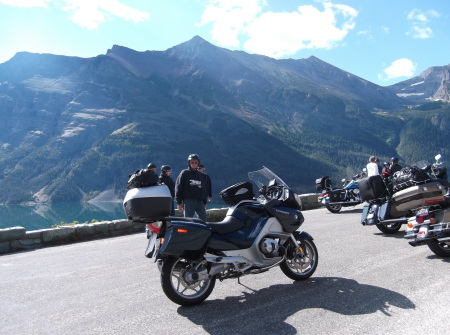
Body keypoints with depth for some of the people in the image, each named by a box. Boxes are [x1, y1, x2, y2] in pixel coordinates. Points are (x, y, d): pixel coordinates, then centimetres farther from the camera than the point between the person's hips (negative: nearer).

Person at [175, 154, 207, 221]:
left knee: (203, 219, 0)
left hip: (199, 201, 4)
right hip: (188, 201, -4)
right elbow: (178, 188, -3)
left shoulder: (201, 175, 15)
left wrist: (204, 202, 14)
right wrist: (179, 202, -8)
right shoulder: (184, 173, 0)